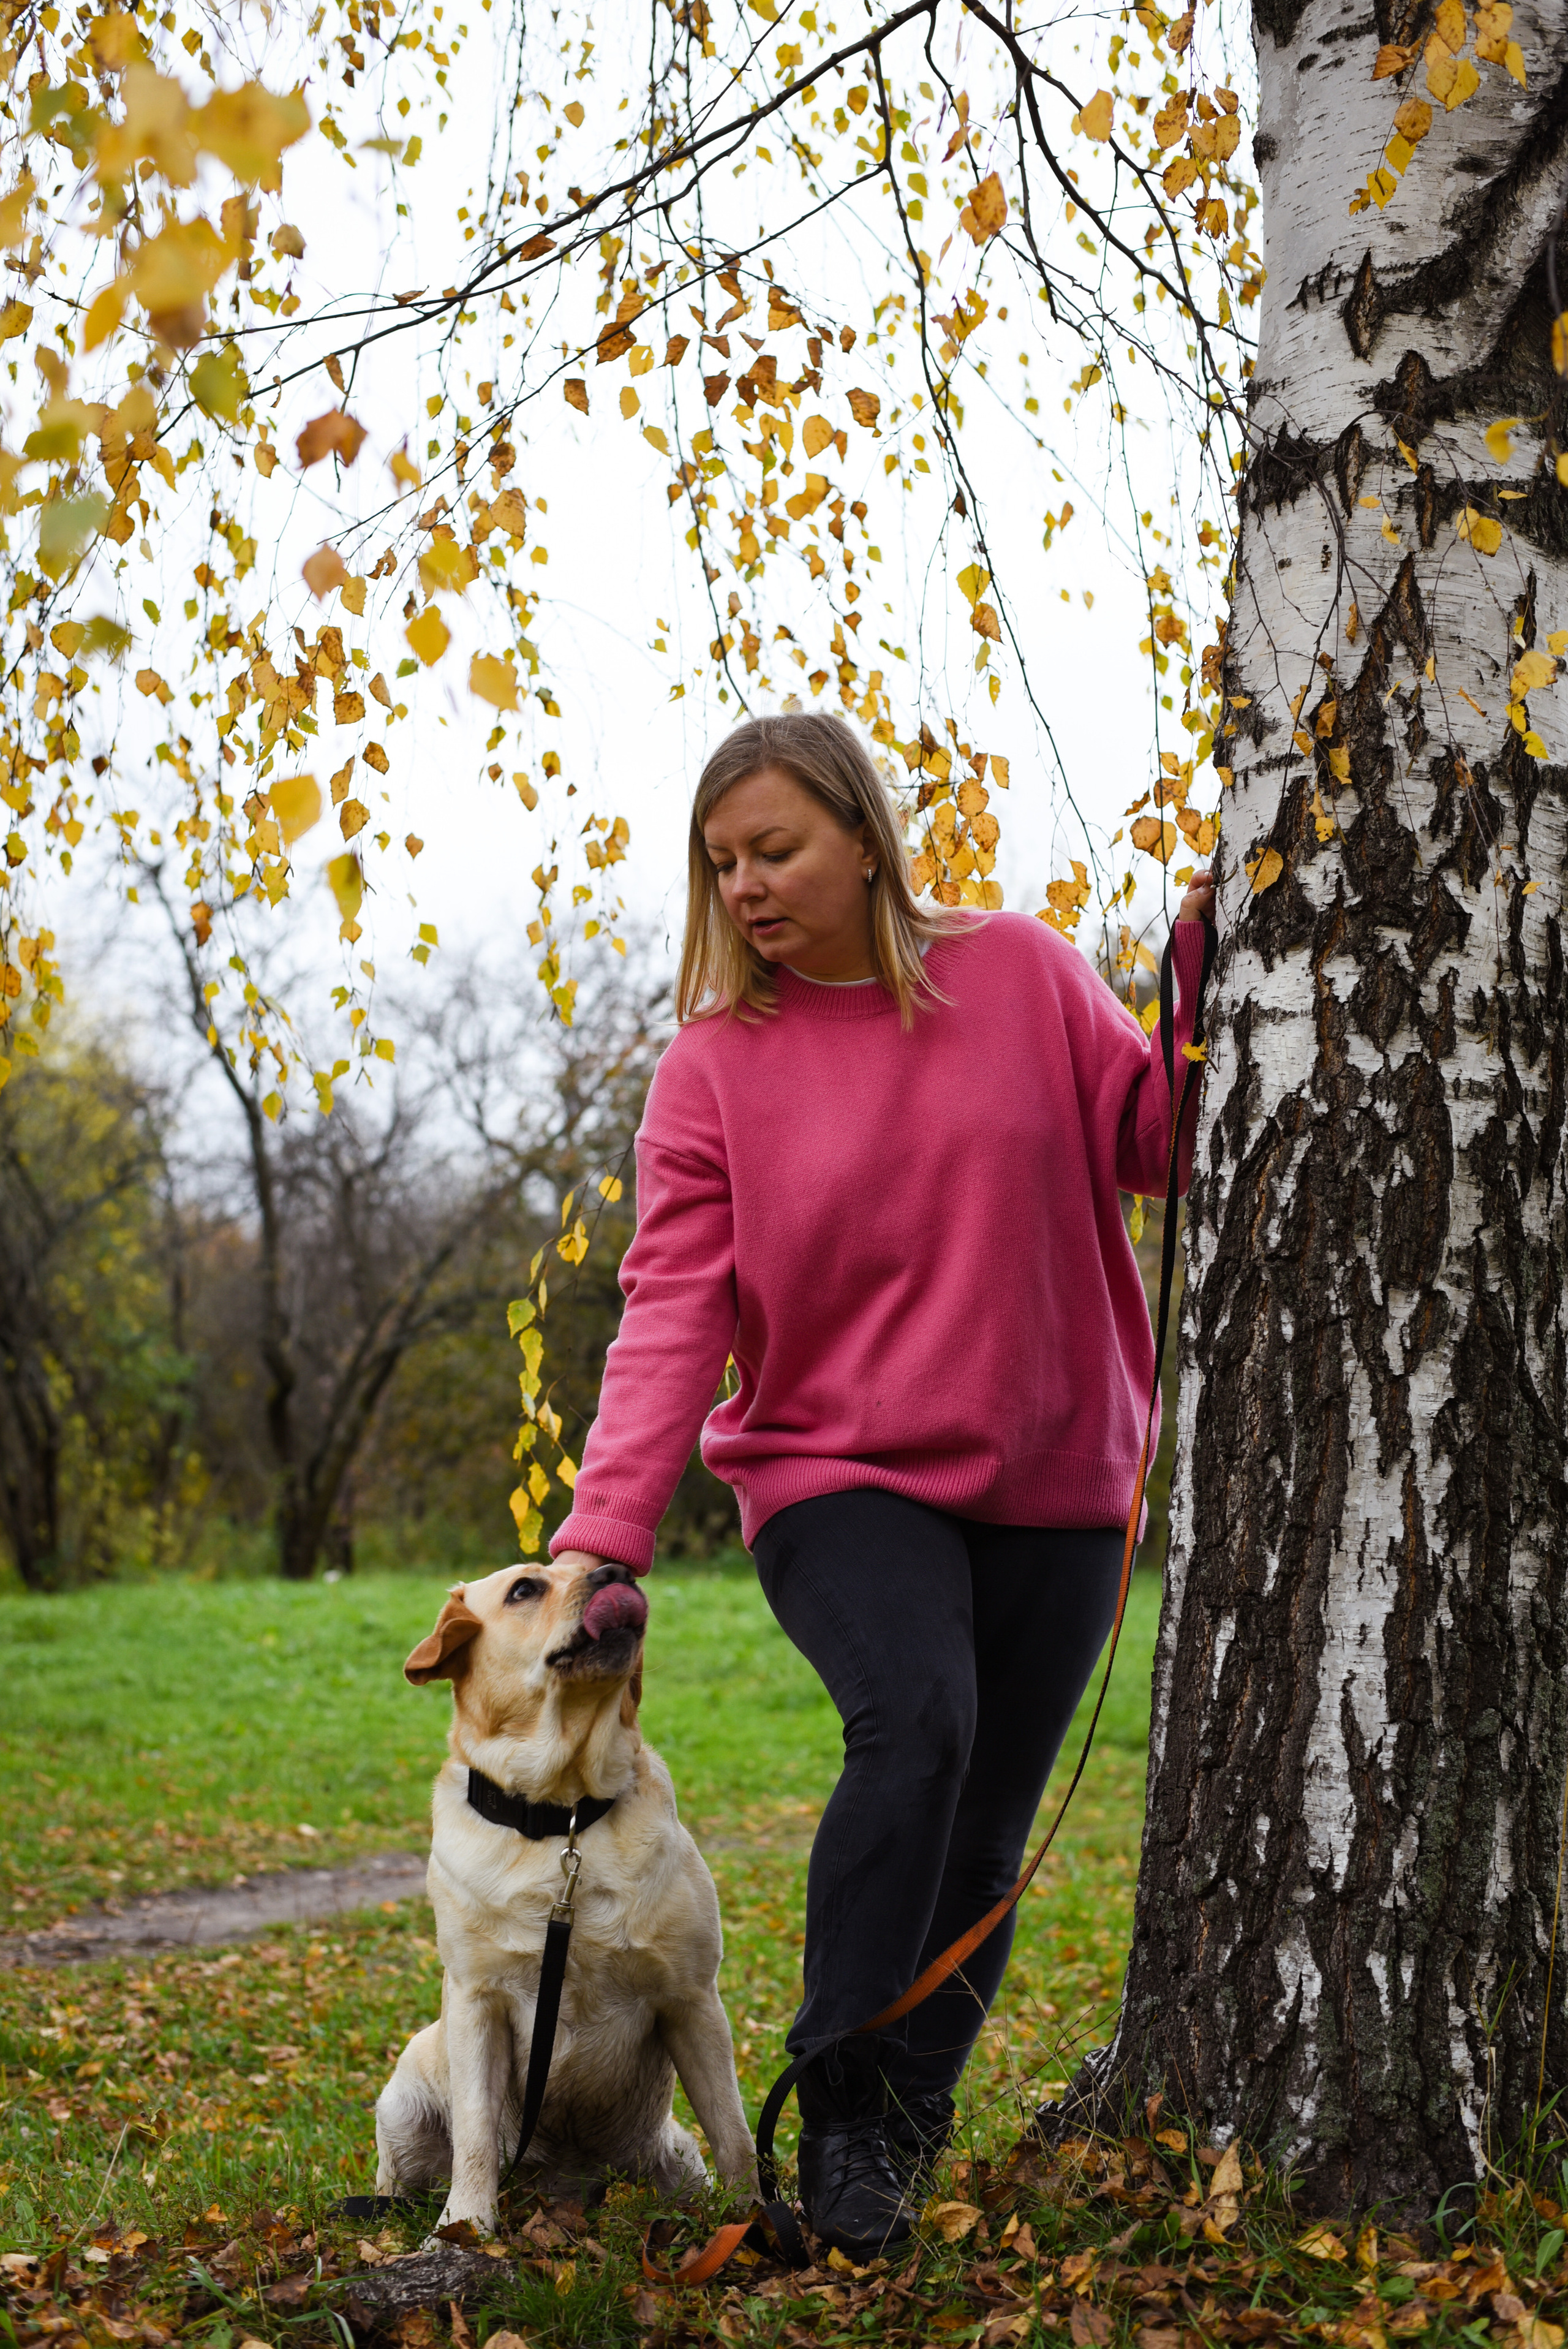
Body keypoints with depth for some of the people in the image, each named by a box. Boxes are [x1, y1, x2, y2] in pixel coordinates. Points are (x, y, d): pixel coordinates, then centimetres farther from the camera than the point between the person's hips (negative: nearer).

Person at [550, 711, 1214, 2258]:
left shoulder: (1020, 973, 1)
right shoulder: (714, 1061, -2)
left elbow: (1159, 1136, 2)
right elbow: (672, 1313, -9)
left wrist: (1209, 956, -11)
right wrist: (603, 1535, -20)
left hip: (1052, 1487, 2)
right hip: (839, 1479, -2)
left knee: (983, 1840, 5)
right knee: (915, 1718, -29)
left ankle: (909, 2134, 23)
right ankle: (838, 2103, -16)